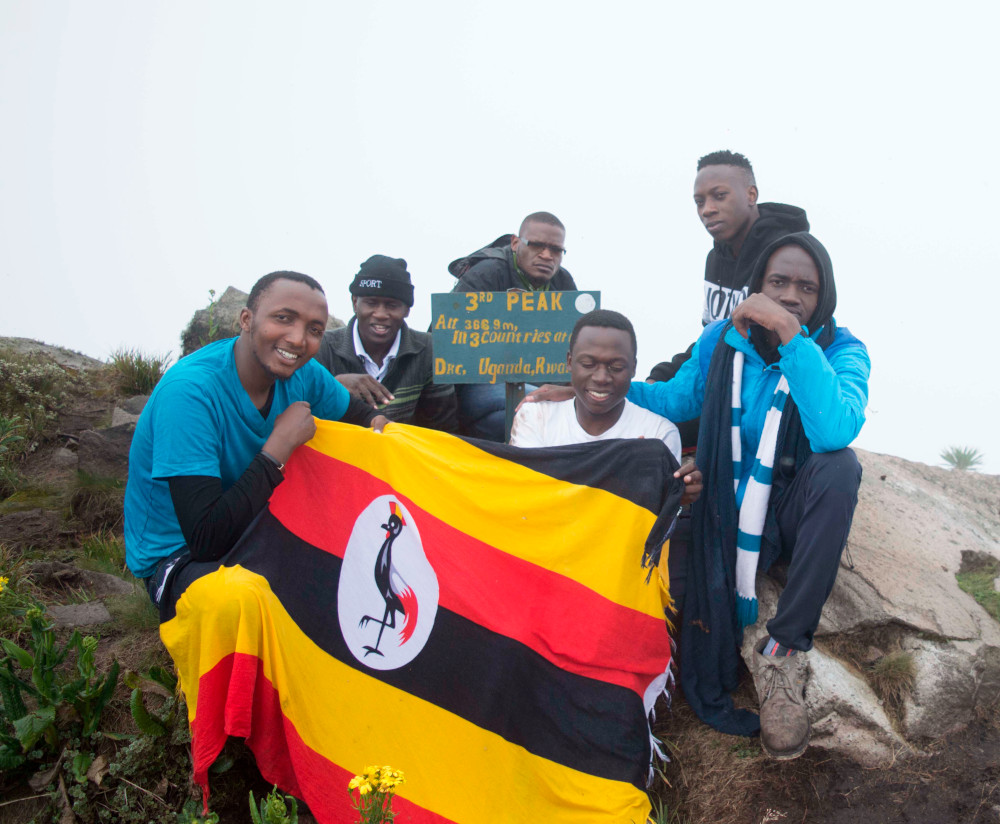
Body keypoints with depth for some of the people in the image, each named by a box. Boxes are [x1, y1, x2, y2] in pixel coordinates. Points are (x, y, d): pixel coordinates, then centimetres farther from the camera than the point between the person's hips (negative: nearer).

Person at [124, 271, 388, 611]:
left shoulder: (304, 374, -8)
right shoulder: (189, 391, -29)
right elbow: (207, 540, -34)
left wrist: (381, 425, -15)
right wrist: (282, 444, -31)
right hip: (178, 556, -7)